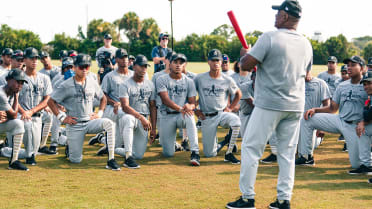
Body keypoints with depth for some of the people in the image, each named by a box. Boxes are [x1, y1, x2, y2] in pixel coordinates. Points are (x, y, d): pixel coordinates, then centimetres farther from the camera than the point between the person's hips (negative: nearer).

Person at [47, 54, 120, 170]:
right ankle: (70, 147, 33)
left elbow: (103, 98, 20)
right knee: (76, 160, -5)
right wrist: (62, 117, -9)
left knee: (109, 123, -30)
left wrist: (100, 113, 5)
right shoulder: (66, 85, -6)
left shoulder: (92, 82, 6)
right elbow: (51, 102, -3)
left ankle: (111, 160, -29)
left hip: (90, 122, 3)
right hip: (74, 125, -3)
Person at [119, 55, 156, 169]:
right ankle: (128, 157, -42)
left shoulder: (150, 85, 10)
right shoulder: (126, 85, -7)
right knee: (128, 119, -43)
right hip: (131, 116, -4)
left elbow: (152, 107, 12)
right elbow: (125, 107, -19)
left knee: (139, 155, -6)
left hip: (144, 121, 5)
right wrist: (141, 117, -31)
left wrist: (153, 128, 6)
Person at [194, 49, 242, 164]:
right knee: (209, 154, -2)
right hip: (206, 117, 0)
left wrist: (230, 108, 4)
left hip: (222, 114, 0)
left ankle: (229, 153, -23)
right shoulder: (199, 78, -2)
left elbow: (238, 94, 15)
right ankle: (214, 143, 37)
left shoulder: (227, 80, 0)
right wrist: (195, 109, 1)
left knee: (235, 120, -37)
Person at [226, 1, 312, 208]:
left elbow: (246, 65, -14)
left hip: (269, 105, -6)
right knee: (287, 153, 11)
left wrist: (245, 53, 8)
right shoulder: (306, 44, 8)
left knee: (251, 148, 3)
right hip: (296, 106, 6)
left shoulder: (270, 38, -13)